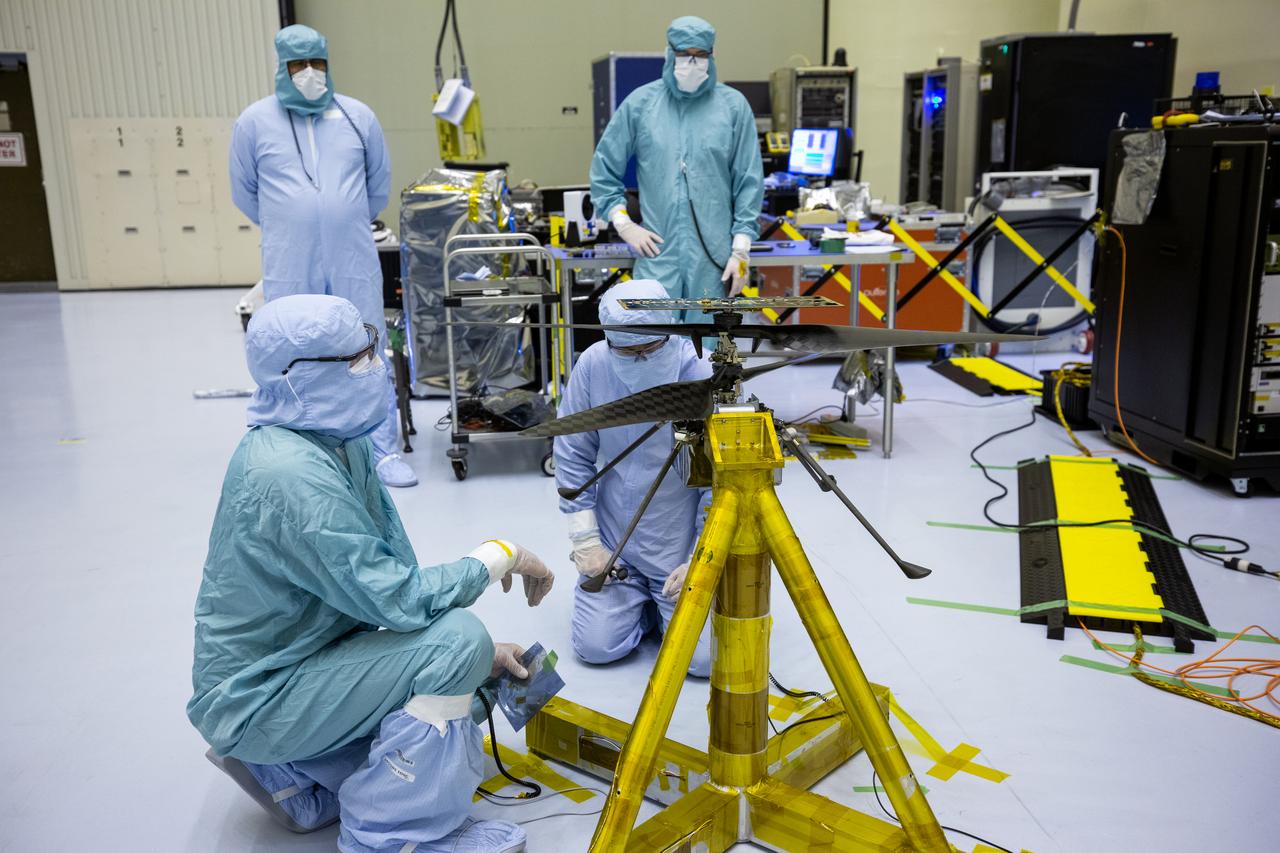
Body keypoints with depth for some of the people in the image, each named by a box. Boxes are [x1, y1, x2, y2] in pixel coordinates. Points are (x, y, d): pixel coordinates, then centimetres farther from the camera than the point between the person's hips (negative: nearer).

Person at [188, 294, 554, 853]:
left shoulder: (337, 444, 0)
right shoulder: (292, 475, -29)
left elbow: (388, 578, 6)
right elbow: (398, 602, -29)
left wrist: (479, 657, 0)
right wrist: (500, 556, -15)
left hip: (303, 657, 9)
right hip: (258, 698, -9)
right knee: (455, 640, -23)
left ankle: (282, 769, 17)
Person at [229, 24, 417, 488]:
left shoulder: (358, 116, 4)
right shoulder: (254, 121, 2)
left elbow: (380, 182, 16)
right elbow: (244, 192, 12)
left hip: (355, 264, 1)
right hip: (290, 271, 0)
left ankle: (383, 452, 12)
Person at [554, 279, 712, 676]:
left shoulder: (703, 375, -21)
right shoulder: (592, 365, -12)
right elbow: (573, 455, -2)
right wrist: (585, 539, -4)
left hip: (683, 548, -2)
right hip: (615, 543, 3)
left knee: (706, 657, -9)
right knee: (595, 646, -4)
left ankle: (669, 600, 23)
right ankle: (644, 599, 26)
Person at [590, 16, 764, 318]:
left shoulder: (733, 105, 2)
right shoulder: (639, 103, 4)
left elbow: (749, 182, 2)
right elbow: (604, 169, 10)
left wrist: (741, 249, -3)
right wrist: (624, 224, 1)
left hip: (713, 256, 0)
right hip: (657, 253, 0)